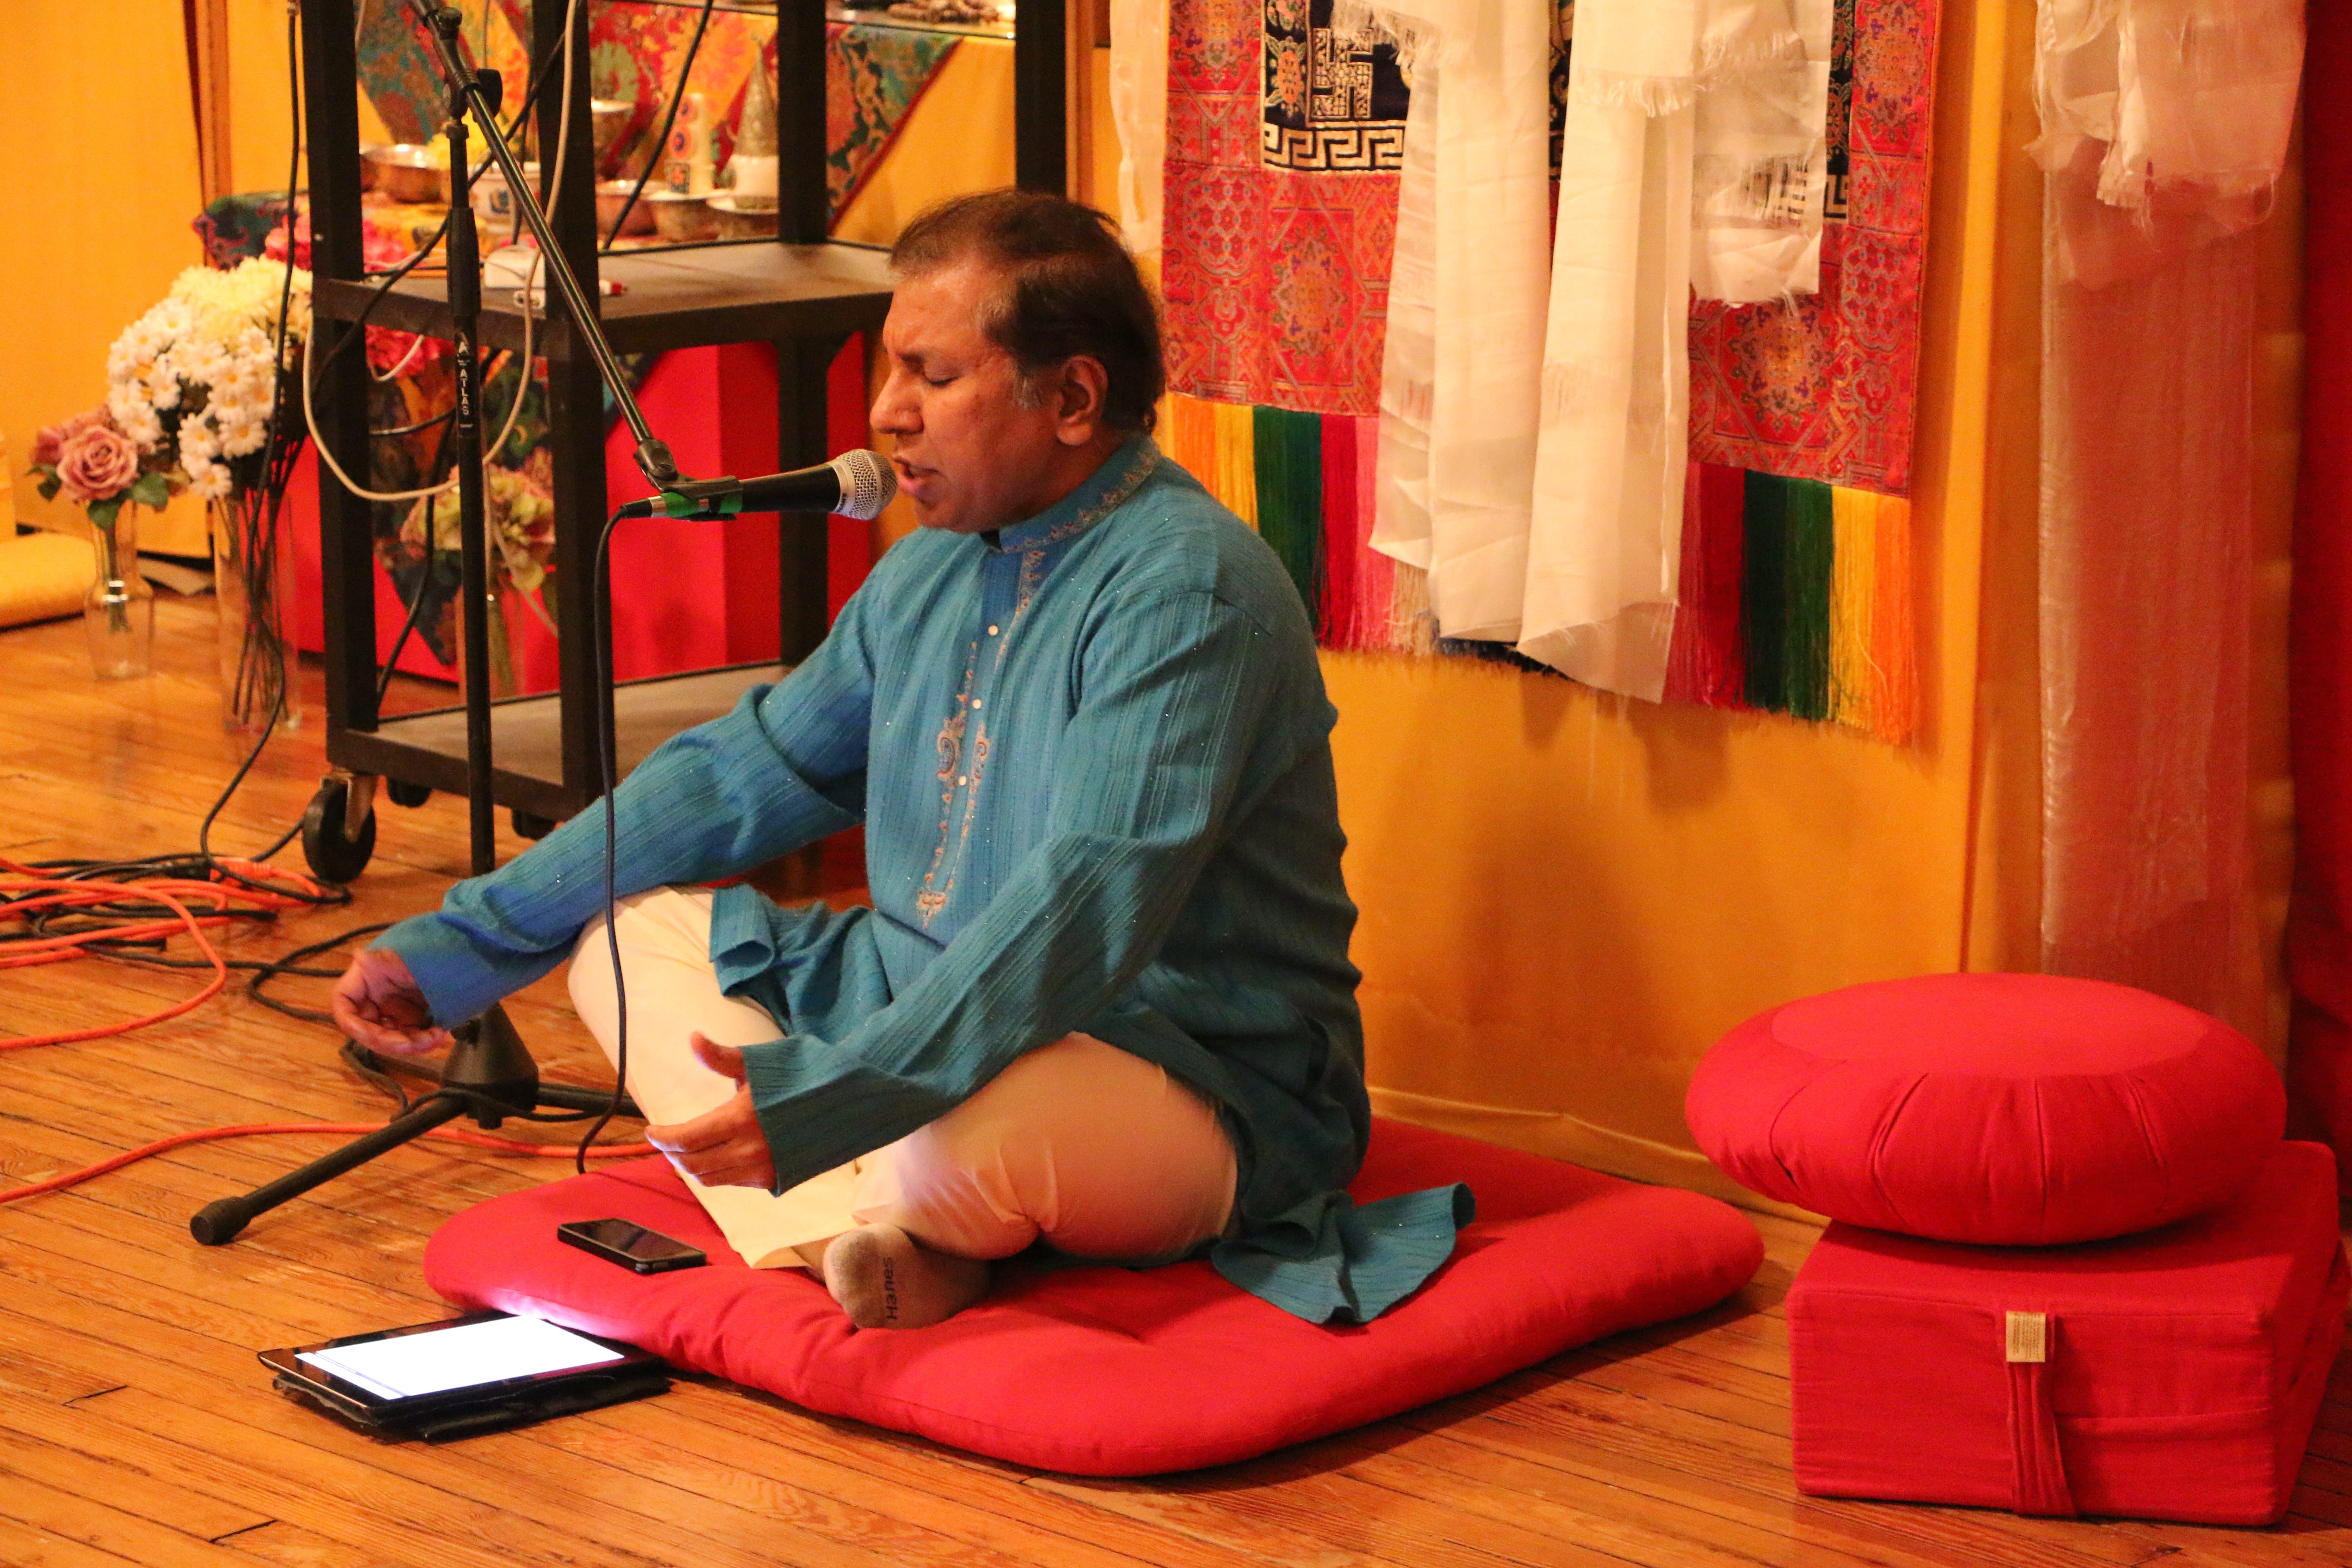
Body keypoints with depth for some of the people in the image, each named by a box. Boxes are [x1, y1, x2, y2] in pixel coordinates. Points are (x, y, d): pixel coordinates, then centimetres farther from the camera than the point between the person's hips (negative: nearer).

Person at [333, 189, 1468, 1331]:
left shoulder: (1183, 589, -21)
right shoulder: (939, 564, 9)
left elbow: (1088, 910, -31)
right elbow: (747, 770, 16)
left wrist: (830, 1095, -41)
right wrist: (464, 945, 12)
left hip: (1197, 1095, -9)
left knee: (945, 1139, -40)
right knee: (625, 930, 4)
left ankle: (892, 1224, 0)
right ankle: (861, 1231, -21)